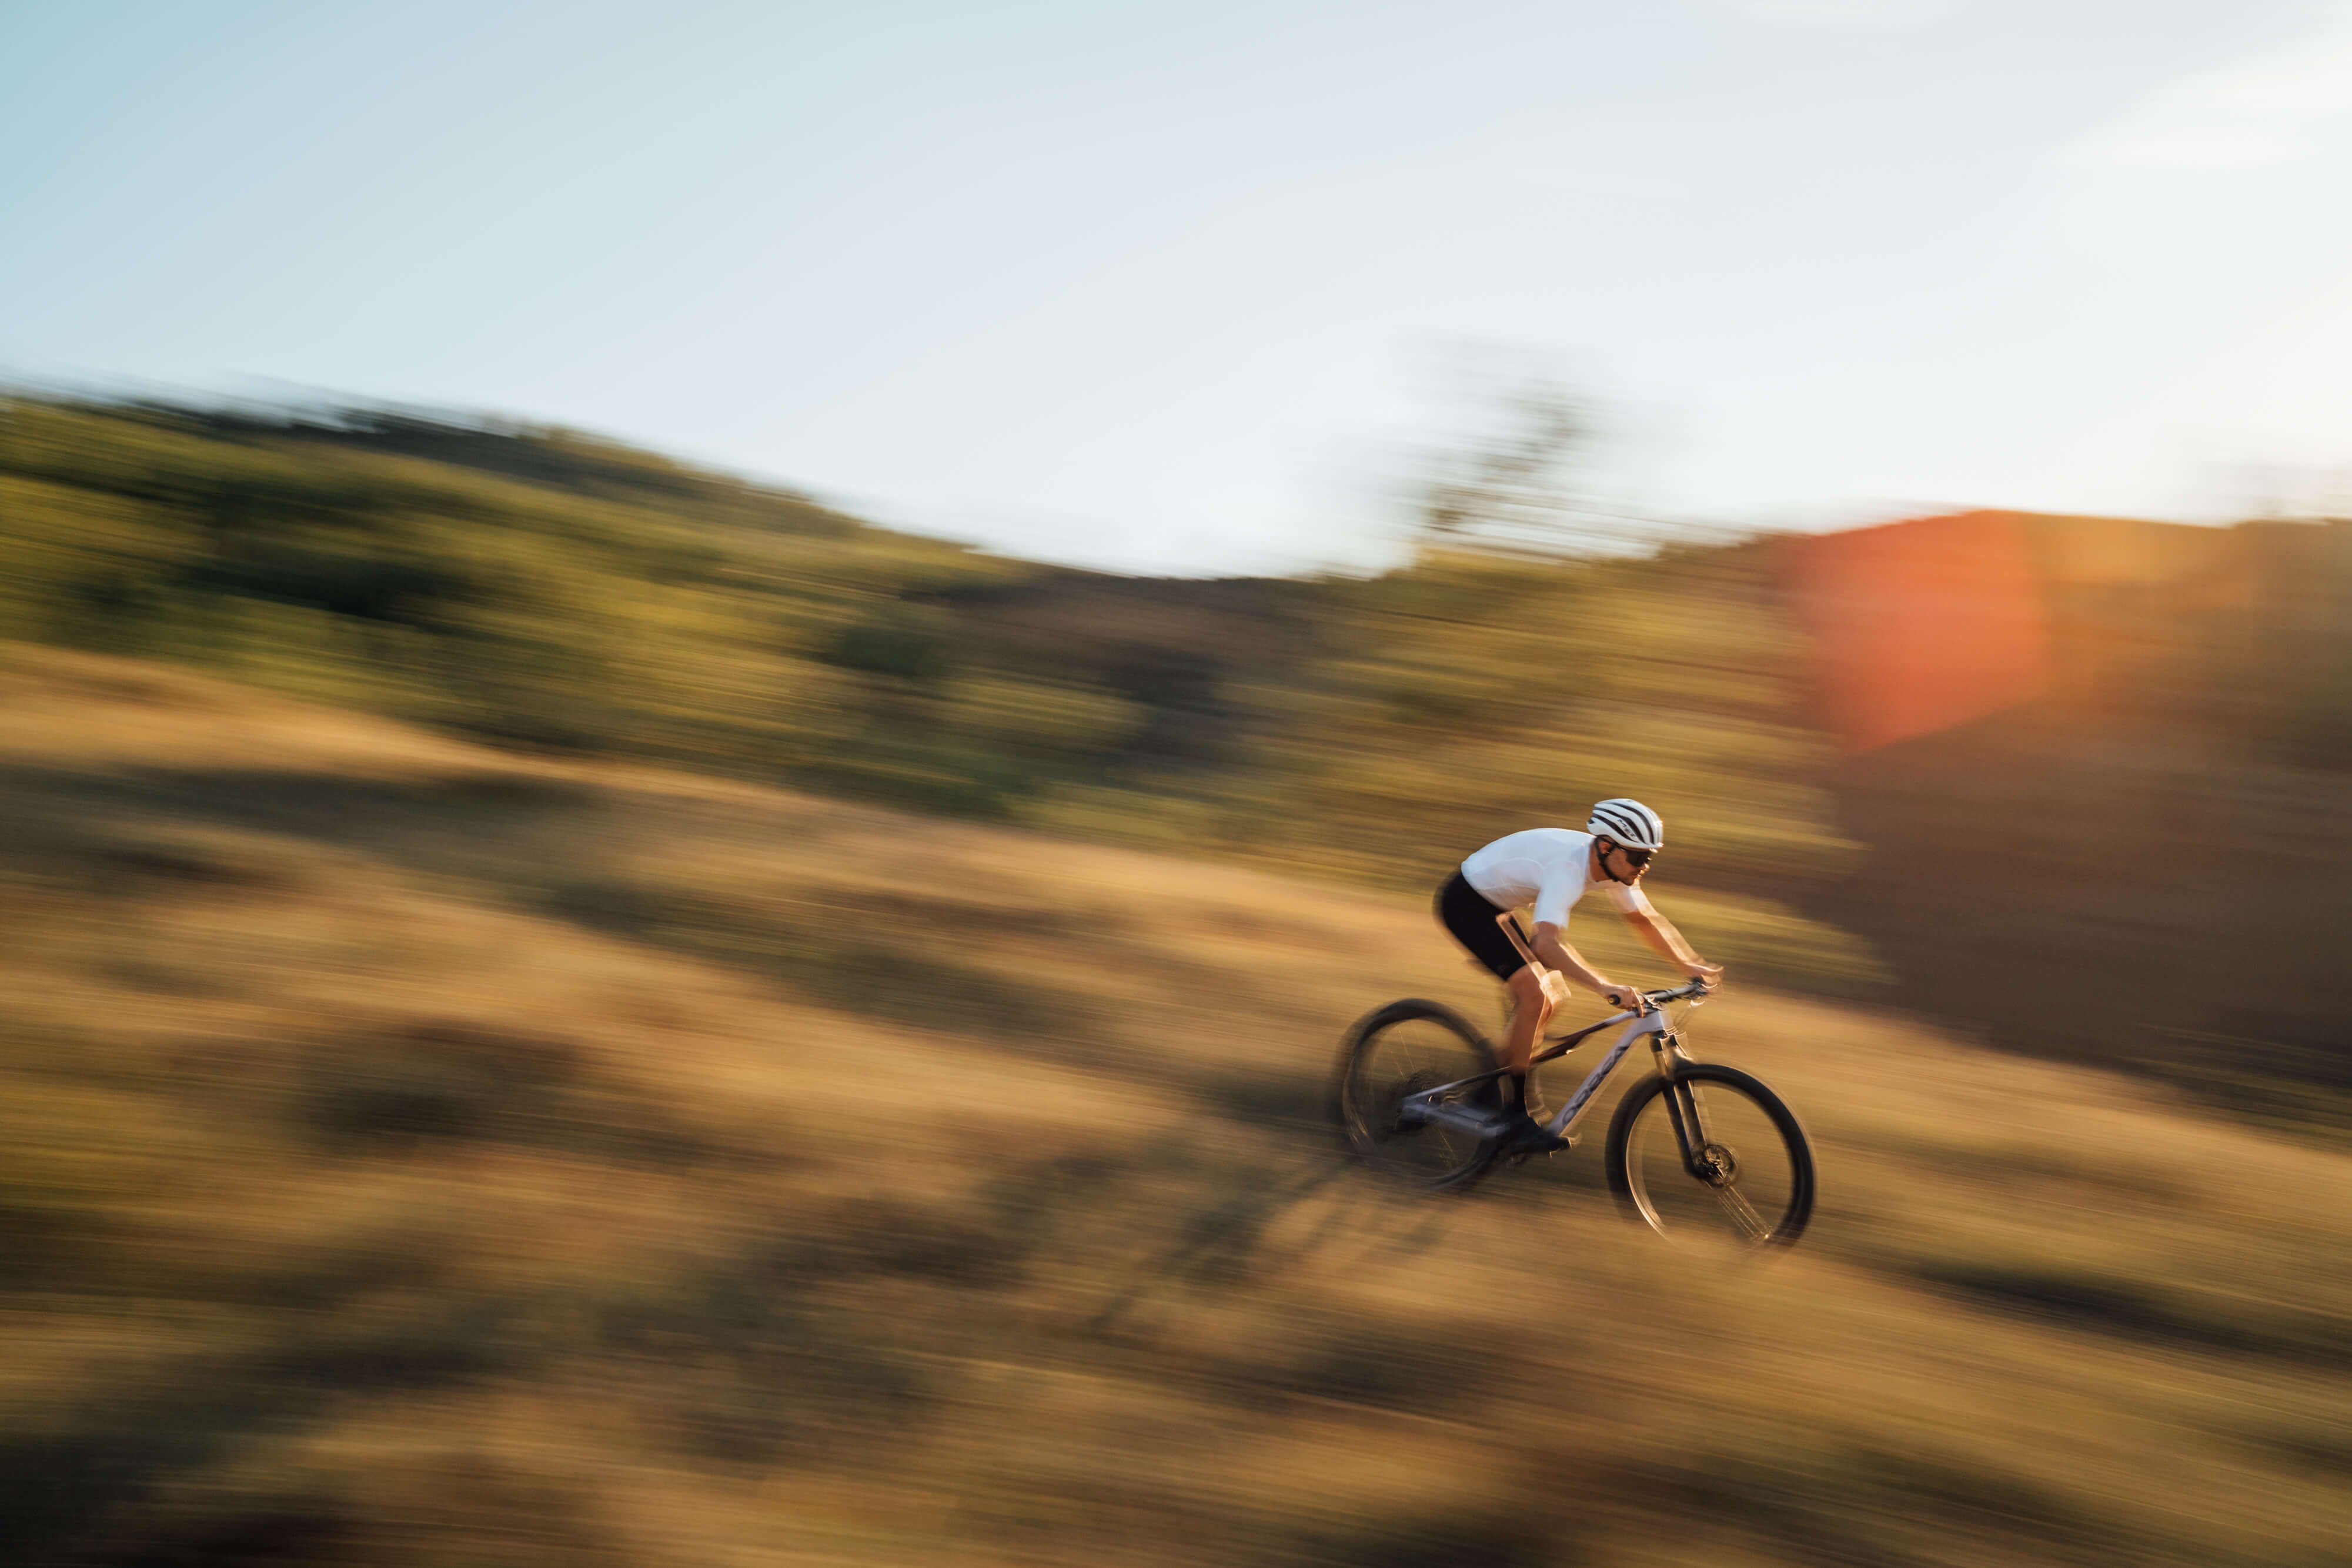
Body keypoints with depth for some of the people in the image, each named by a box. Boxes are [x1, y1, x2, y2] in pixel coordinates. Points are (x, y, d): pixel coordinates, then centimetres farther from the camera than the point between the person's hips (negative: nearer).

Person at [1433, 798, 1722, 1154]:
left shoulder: (1613, 866, -8)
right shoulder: (1568, 869, -34)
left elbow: (1646, 921, 6)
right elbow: (1546, 944, -47)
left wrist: (1692, 965, -5)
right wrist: (1606, 987, -54)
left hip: (1493, 904, 9)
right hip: (1465, 901, -9)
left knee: (1543, 1005, 6)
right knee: (1533, 994, -20)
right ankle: (1515, 1118, -14)